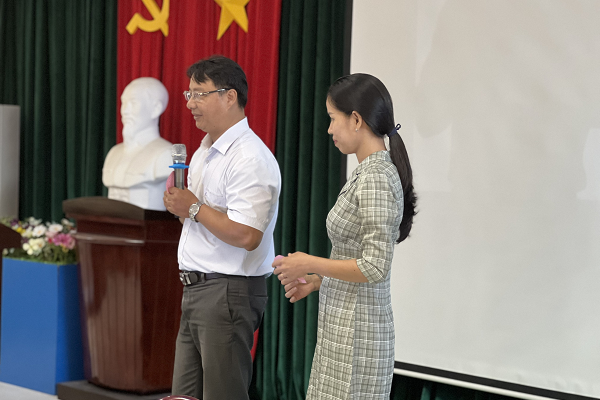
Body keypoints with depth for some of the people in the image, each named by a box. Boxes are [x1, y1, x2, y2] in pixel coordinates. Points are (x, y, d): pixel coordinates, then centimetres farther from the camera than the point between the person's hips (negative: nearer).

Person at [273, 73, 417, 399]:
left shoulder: (376, 179, -18)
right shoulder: (369, 172, 12)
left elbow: (375, 268, -22)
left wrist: (310, 264, -13)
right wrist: (316, 281, 12)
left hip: (355, 334, -10)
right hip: (340, 327, 10)